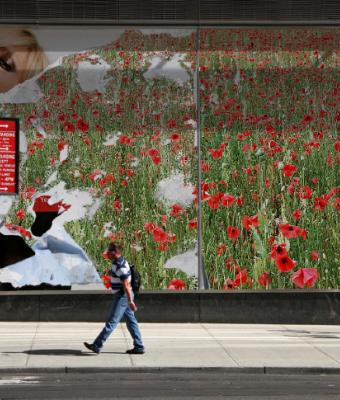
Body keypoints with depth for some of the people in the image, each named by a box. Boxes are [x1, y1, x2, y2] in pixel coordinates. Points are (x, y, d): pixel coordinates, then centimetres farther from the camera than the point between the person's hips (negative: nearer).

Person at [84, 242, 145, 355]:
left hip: (122, 297, -10)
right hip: (121, 296, 10)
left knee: (111, 322, -7)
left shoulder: (121, 266, -20)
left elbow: (126, 285, -23)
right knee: (131, 321, 10)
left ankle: (97, 346, -4)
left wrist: (130, 301, -23)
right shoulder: (118, 262, 11)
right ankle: (139, 347, 11)